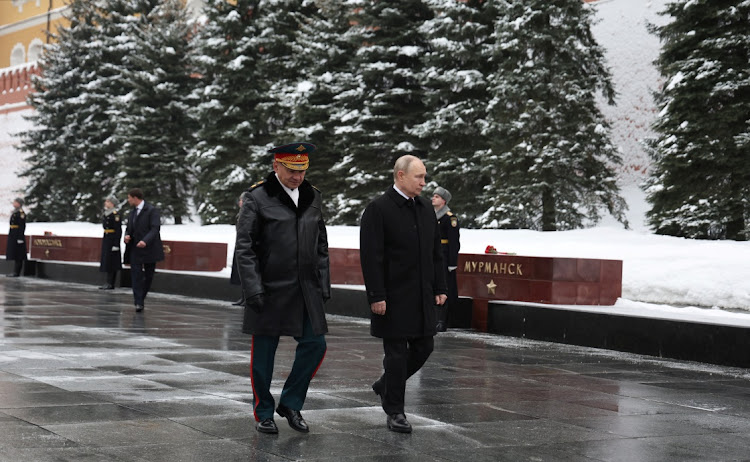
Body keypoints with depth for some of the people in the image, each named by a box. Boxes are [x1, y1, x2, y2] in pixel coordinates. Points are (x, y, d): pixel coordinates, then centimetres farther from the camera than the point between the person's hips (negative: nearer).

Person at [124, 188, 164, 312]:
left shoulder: (152, 211, -8)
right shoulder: (133, 212, 15)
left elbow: (155, 229, -17)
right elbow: (128, 228, 21)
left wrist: (145, 241, -32)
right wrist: (127, 236, -3)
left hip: (149, 249, -5)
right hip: (135, 249, 5)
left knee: (149, 276, 5)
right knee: (136, 275, -6)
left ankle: (141, 297, 25)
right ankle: (138, 303, -8)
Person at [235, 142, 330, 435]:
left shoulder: (313, 197, 10)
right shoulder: (257, 198, -7)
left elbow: (321, 247, 16)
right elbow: (244, 248, -9)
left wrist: (323, 285, 10)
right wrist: (253, 289, -15)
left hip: (305, 290, 5)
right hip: (270, 291, -5)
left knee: (315, 345, 2)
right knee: (263, 353, 5)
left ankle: (290, 404, 19)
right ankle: (264, 413, 20)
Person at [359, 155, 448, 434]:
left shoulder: (426, 209, 11)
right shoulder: (378, 209, -10)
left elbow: (436, 252, 16)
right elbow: (370, 256, -14)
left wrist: (439, 288, 10)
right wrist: (376, 296, -18)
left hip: (421, 296, 7)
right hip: (393, 297, -7)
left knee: (423, 347, 10)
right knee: (397, 352, -1)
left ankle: (385, 386, 31)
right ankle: (394, 412, 11)